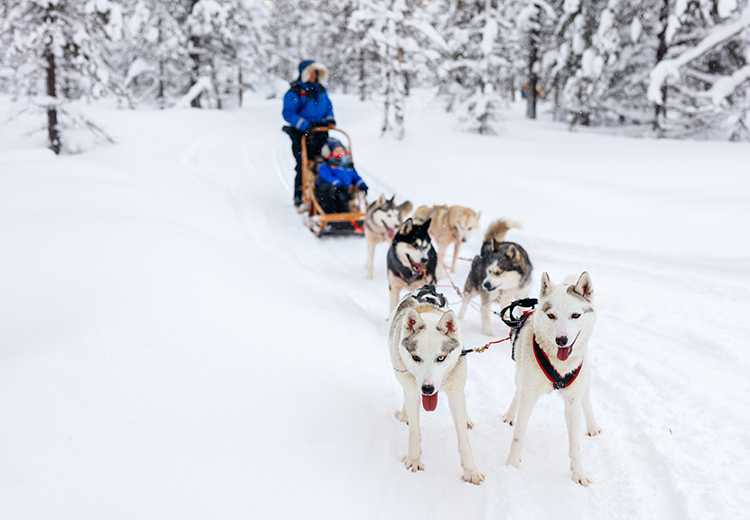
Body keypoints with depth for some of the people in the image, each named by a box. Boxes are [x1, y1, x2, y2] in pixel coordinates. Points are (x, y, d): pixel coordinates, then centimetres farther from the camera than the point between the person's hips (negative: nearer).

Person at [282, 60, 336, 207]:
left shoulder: (320, 90, 15)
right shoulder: (294, 92, -5)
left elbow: (328, 107, 24)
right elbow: (288, 113, -12)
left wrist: (330, 120, 4)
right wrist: (305, 125, -21)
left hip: (320, 133, 6)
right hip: (302, 134, -6)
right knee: (304, 165, -8)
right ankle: (300, 197, -1)